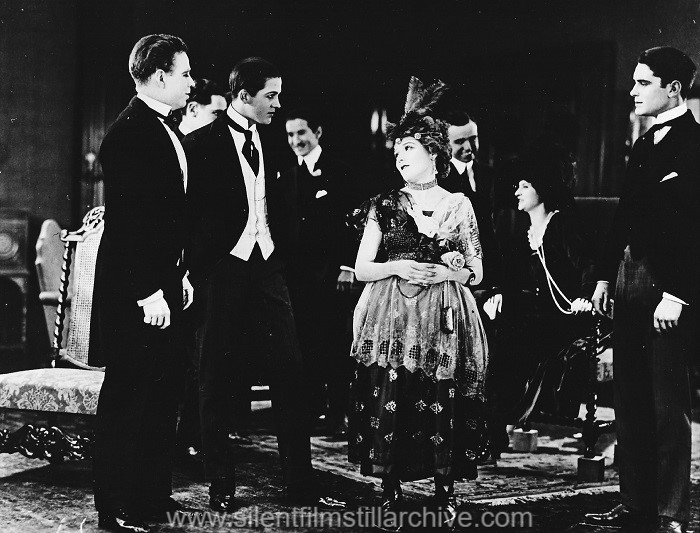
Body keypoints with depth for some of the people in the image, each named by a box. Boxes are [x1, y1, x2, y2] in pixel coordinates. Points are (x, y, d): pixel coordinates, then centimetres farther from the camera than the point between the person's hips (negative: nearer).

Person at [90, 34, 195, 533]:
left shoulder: (164, 130, 13)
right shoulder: (128, 134, -17)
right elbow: (125, 220, -21)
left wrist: (180, 272, 16)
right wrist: (147, 293, -22)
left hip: (164, 284, 10)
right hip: (135, 291, -10)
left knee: (163, 391, 15)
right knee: (127, 395, -1)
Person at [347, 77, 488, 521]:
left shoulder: (458, 205, 8)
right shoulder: (385, 205, 8)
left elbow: (476, 273, 11)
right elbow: (361, 268, 8)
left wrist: (447, 272, -9)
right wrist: (398, 267, -9)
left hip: (444, 320, 0)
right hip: (391, 318, 0)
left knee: (443, 406, -5)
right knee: (389, 400, -6)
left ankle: (446, 488, 8)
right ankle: (391, 488, 5)